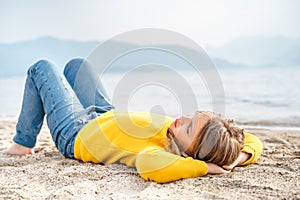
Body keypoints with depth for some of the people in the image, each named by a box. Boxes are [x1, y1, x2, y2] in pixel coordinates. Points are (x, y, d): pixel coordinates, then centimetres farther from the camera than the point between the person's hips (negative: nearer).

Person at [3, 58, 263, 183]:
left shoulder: (160, 152, -47)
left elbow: (150, 165, -71)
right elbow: (252, 142, -19)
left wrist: (204, 166, -60)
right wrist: (237, 158, -37)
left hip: (74, 134, -6)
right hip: (108, 115, 7)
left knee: (41, 68, 12)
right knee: (76, 64, 28)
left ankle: (23, 143, 29)